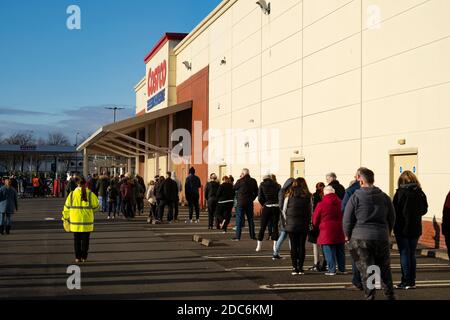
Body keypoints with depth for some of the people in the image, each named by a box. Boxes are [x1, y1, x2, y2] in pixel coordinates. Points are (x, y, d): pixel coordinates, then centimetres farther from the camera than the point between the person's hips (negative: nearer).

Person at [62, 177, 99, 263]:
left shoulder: (72, 194, -2)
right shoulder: (90, 194, -5)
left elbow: (67, 207, 2)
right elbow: (96, 207, 2)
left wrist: (66, 218, 13)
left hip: (75, 221, 1)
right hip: (87, 221, -1)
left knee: (77, 240, 10)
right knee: (85, 239, 8)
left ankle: (77, 257, 12)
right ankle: (84, 257, 10)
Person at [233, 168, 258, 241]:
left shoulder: (240, 181, -11)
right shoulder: (253, 181, 3)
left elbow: (234, 189, 4)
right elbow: (256, 192, 8)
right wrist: (252, 198, 14)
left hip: (241, 202, -4)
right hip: (250, 203, 4)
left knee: (239, 219, -1)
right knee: (250, 219, 12)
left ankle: (238, 237, -5)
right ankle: (252, 236, 14)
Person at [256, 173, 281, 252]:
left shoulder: (262, 185, 0)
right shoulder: (277, 185, 4)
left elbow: (260, 198, -5)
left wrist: (264, 204, 9)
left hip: (267, 207, -1)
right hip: (276, 207, 1)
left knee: (263, 226, 6)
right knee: (275, 226, 7)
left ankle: (259, 246, 6)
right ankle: (275, 245, 5)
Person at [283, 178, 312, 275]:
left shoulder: (289, 195, 0)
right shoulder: (308, 196, 0)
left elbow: (284, 210, 2)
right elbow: (311, 211, 1)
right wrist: (308, 221, 11)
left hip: (291, 224, 0)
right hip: (304, 225, 0)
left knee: (293, 246, 4)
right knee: (302, 246, 5)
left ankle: (294, 268, 2)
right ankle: (300, 268, 5)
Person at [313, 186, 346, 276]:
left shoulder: (321, 205, -8)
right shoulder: (340, 203, 4)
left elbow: (315, 220, 0)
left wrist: (318, 228, 19)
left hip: (327, 232, -4)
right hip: (339, 232, 5)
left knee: (329, 252, 0)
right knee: (340, 251, 14)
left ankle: (332, 270, -1)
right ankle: (342, 269, 20)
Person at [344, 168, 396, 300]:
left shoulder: (356, 197, -7)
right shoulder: (384, 197, 6)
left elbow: (347, 219, -5)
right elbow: (392, 218, 14)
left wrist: (347, 235, 10)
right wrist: (388, 232, 28)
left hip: (360, 238, -4)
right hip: (382, 237, 4)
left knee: (366, 270, -1)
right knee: (385, 268, 17)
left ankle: (370, 296, -2)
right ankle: (390, 295, 23)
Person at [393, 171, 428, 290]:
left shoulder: (400, 193, -13)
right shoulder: (420, 193, 0)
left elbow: (395, 210, -10)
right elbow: (424, 209, 10)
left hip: (402, 228, -4)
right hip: (415, 228, 4)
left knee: (404, 254, 1)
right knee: (412, 254, 12)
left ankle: (406, 282, 0)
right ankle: (412, 282, 15)